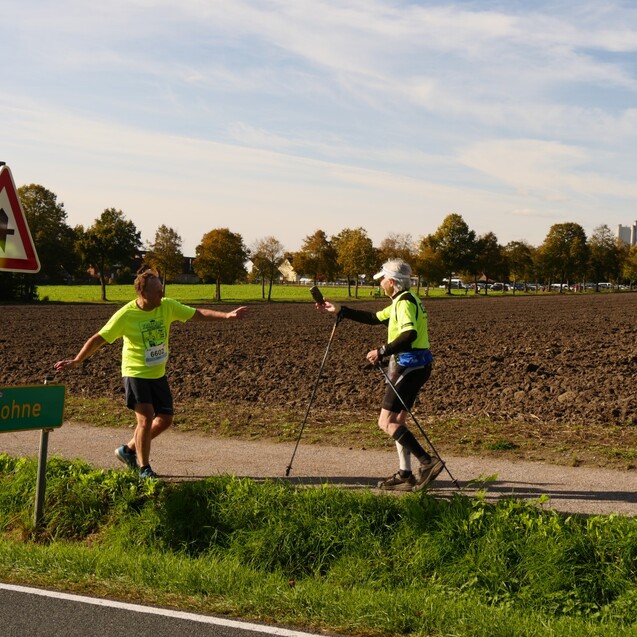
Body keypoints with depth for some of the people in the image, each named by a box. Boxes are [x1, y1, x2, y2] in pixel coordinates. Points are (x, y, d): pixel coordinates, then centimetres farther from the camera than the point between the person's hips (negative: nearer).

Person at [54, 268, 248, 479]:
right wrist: (77, 361, -22)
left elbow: (198, 314, -2)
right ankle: (144, 469, 3)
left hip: (158, 374, 6)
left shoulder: (168, 306, -6)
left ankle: (129, 450, 28)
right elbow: (98, 338, -15)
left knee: (166, 418, 9)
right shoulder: (126, 315, -19)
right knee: (146, 418, -14)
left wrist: (227, 315, -11)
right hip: (135, 373, -6)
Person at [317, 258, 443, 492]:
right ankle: (405, 474, 15)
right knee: (397, 419, 14)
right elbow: (374, 318, 26)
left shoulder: (405, 302, -15)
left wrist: (382, 351, -28)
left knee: (386, 422, -9)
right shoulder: (401, 301, 18)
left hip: (410, 366, -10)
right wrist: (340, 310, 26)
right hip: (415, 366, 10)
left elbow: (409, 335, -30)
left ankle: (427, 462, -15)